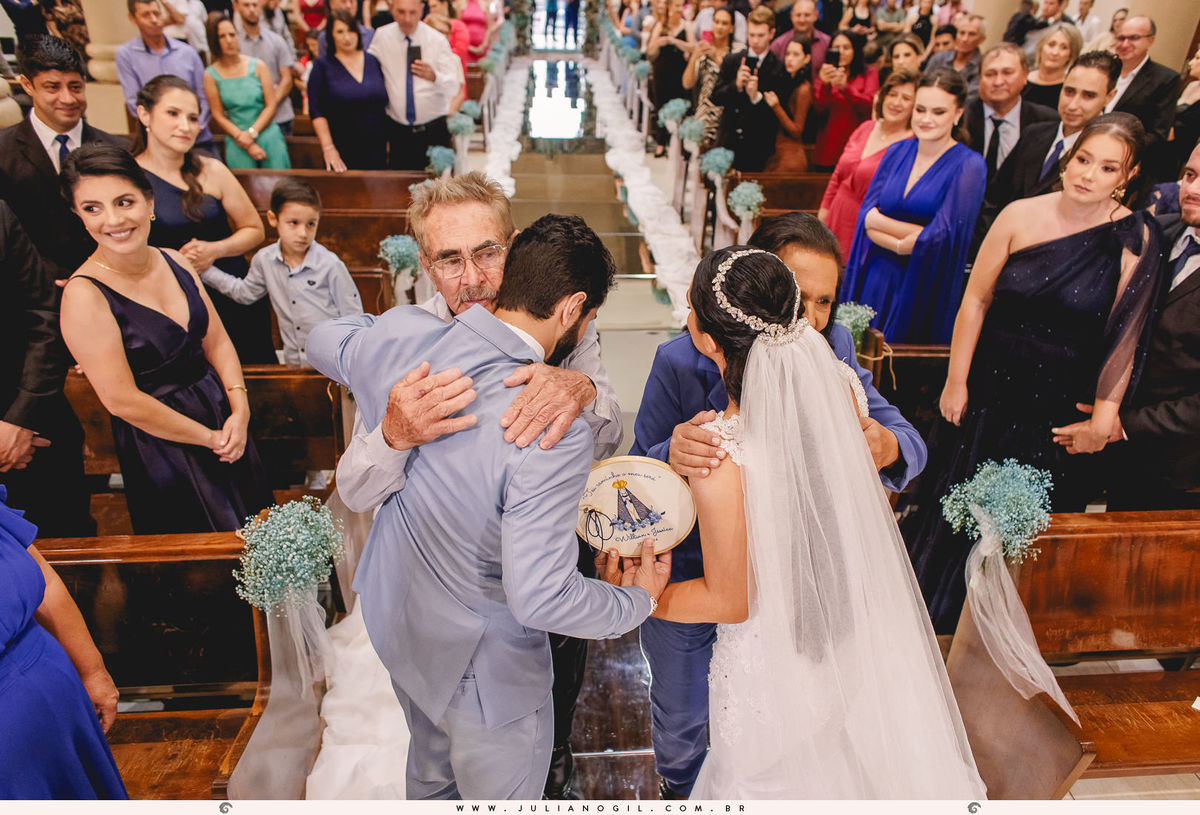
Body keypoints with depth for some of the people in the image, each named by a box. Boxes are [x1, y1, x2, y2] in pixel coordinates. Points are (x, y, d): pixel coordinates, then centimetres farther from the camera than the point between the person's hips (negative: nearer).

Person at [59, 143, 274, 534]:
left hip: (227, 423, 6)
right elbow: (123, 401, -20)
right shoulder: (84, 295, -19)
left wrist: (240, 411, -10)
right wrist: (209, 438, -12)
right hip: (161, 449, -6)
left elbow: (217, 342, 4)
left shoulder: (175, 262, 0)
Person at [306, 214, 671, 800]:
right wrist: (637, 601, -16)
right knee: (502, 795, 25)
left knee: (431, 773, 35)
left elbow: (323, 341, 7)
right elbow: (540, 596, -33)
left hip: (394, 617, 7)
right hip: (481, 665, -6)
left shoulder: (401, 335, -17)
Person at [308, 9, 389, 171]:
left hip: (377, 151, 2)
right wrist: (328, 148, -14)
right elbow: (316, 111, -4)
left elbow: (386, 104, 14)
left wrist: (389, 142, 8)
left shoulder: (374, 62, 11)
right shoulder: (322, 66, 3)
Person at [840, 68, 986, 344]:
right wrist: (909, 238, -15)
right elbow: (866, 215, -1)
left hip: (925, 289, -4)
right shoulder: (897, 152, 7)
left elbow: (941, 237, -16)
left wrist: (880, 222, -11)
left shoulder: (969, 165, -7)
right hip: (876, 282, 4)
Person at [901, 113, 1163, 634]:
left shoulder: (1136, 241, -9)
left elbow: (1124, 336, -7)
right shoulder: (1020, 216, -7)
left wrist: (1103, 417, -8)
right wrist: (956, 383, -3)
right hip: (992, 385, 1)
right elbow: (976, 299, -4)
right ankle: (934, 612, 42)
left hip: (1061, 403, -1)